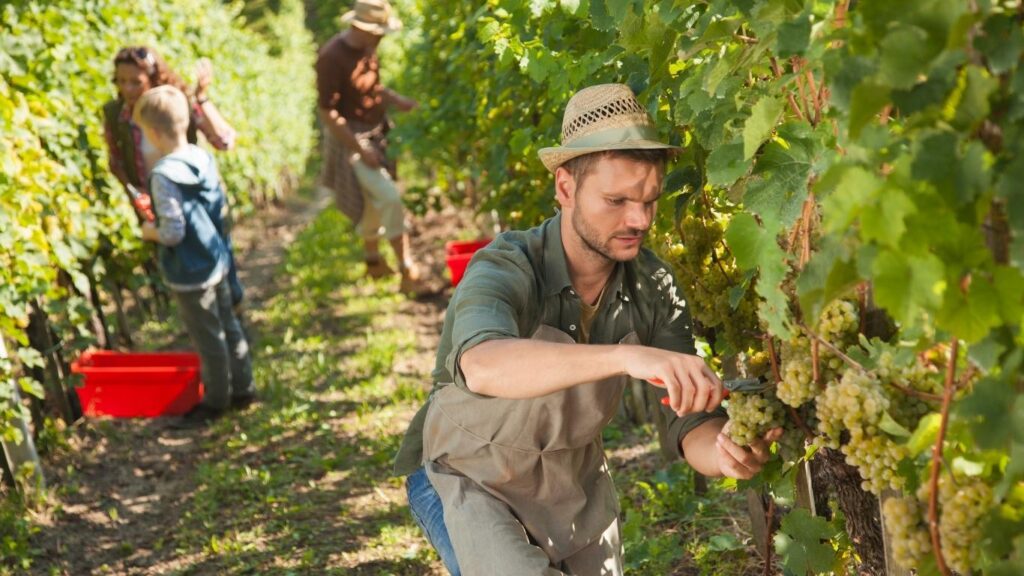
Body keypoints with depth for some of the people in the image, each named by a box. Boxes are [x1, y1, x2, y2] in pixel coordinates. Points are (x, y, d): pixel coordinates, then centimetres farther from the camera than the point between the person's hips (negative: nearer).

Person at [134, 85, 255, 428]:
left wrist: (150, 232, -6)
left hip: (190, 273, -8)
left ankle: (215, 401, 24)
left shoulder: (164, 175, -25)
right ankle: (242, 388, 34)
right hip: (216, 259, 8)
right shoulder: (204, 157, -2)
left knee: (208, 339, 8)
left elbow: (172, 232, -25)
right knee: (228, 326, 20)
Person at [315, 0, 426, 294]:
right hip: (350, 138, -8)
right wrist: (360, 149, -22)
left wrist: (395, 100, -2)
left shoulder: (367, 46, 0)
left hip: (375, 132, 8)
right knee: (388, 198, -13)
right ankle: (408, 273, -6)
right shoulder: (332, 57, -25)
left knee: (373, 202, 19)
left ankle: (373, 260, 38)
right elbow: (327, 112, -23)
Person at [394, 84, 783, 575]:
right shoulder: (507, 269, -30)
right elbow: (482, 365, -53)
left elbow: (691, 425, -17)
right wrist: (626, 355, -65)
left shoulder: (653, 288, -16)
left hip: (572, 481, 5)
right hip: (466, 478, -5)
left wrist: (722, 451, -41)